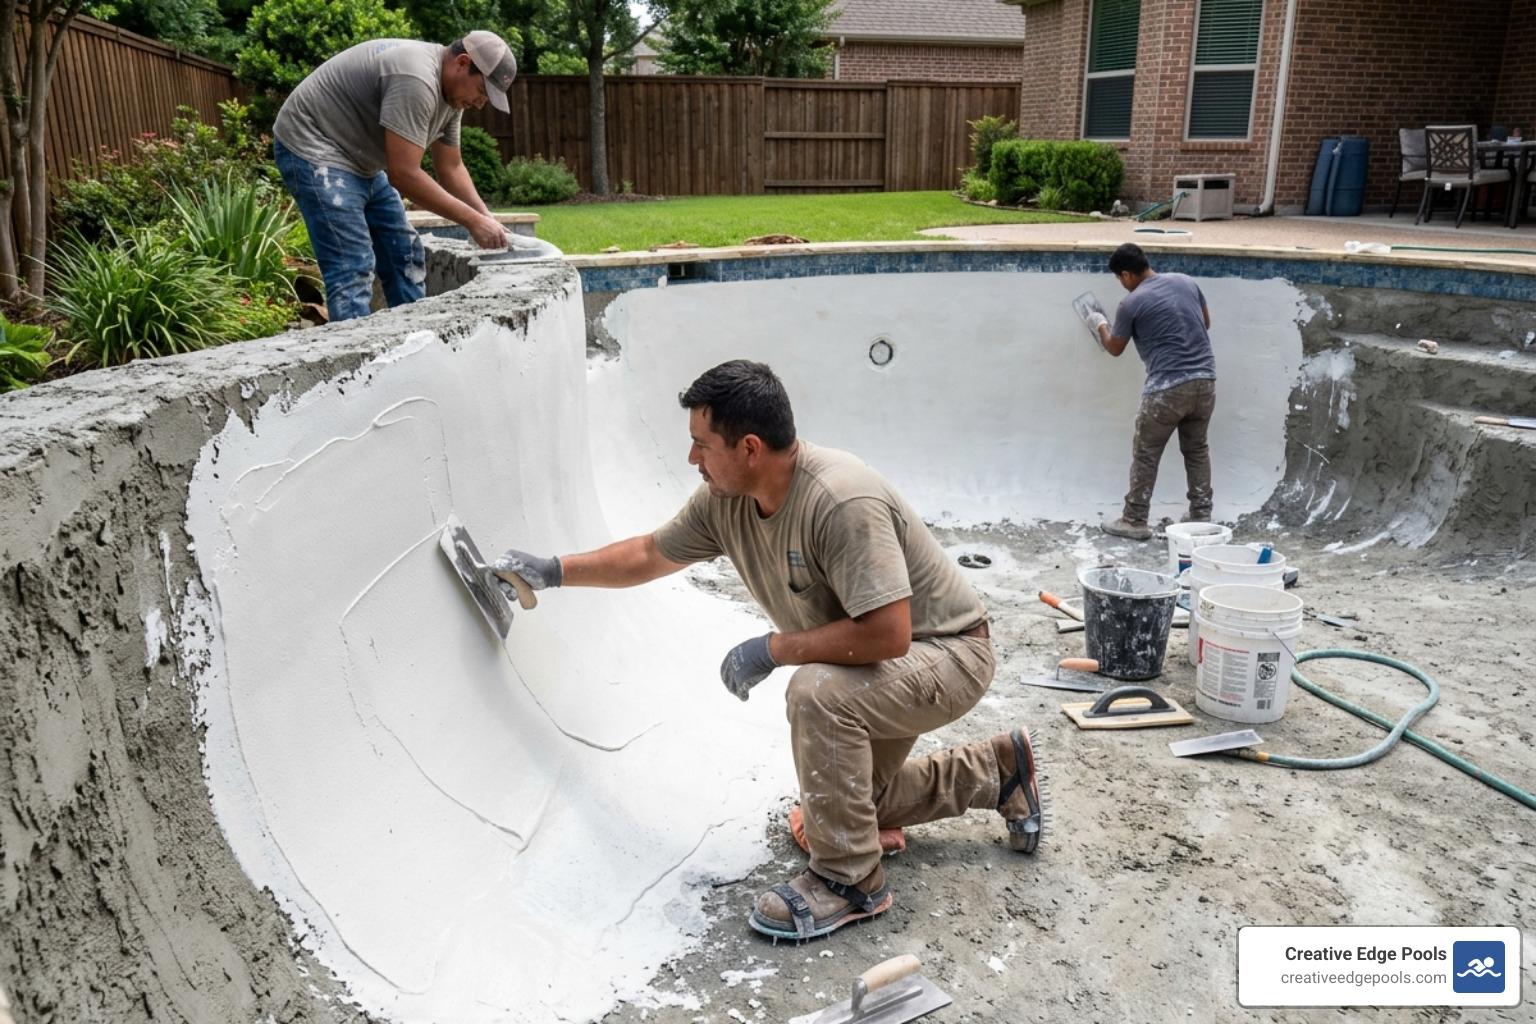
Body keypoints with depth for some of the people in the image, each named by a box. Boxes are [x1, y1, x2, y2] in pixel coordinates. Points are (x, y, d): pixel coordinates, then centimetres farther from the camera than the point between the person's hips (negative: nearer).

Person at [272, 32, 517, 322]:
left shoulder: (452, 91, 2)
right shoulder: (416, 80, -29)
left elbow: (451, 168, 8)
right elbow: (403, 175, -31)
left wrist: (486, 219, -5)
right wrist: (472, 220, -27)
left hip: (360, 161, 10)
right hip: (313, 148, -10)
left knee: (405, 257, 9)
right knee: (353, 268, -18)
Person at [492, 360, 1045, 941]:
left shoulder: (842, 502, -35)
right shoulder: (724, 500, -9)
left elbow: (887, 634, -38)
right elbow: (651, 555, 7)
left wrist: (774, 649, -28)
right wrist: (554, 572, 8)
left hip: (946, 652, -9)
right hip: (871, 668, 9)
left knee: (817, 690, -36)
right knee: (821, 818, 17)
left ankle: (850, 881, -14)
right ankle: (997, 772, 30)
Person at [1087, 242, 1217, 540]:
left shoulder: (1131, 304, -6)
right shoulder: (1186, 282, 9)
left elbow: (1114, 349, 9)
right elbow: (1205, 323, 23)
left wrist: (1100, 325, 29)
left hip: (1168, 388, -6)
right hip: (1205, 380, 6)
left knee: (1145, 455, 6)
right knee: (1197, 450, 19)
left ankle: (1135, 522, 11)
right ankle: (1201, 516, 24)